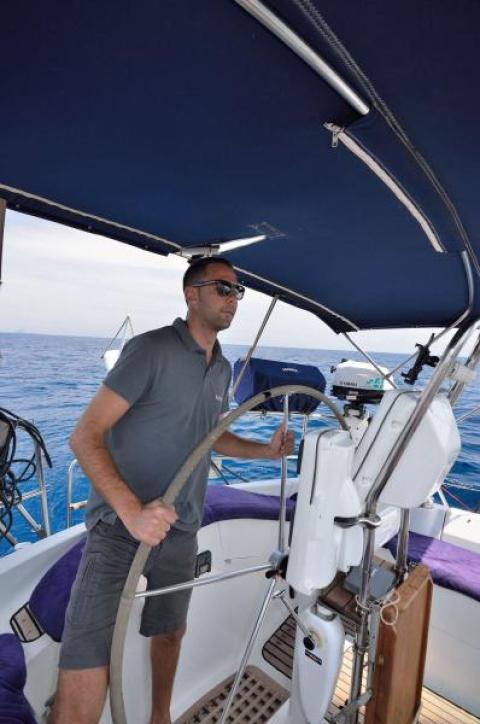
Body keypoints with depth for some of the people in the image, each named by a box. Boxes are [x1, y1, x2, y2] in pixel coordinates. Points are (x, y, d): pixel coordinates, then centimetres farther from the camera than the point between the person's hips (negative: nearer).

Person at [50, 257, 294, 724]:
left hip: (180, 532, 7)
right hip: (121, 529, -6)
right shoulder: (152, 349, -16)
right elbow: (85, 436, -18)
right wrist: (132, 511, -29)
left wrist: (266, 450, 7)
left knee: (169, 633, 26)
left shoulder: (222, 369, 8)